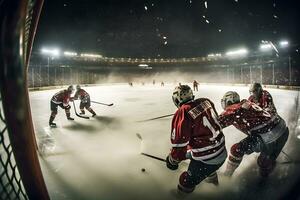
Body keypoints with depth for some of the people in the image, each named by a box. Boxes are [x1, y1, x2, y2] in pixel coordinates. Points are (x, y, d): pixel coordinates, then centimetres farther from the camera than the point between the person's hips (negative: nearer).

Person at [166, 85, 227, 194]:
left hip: (205, 160, -8)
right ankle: (212, 178, 66)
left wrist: (173, 160, 0)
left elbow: (179, 143, -17)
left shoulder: (182, 114, -22)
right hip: (222, 152, 8)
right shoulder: (206, 101, -3)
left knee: (187, 181, 10)